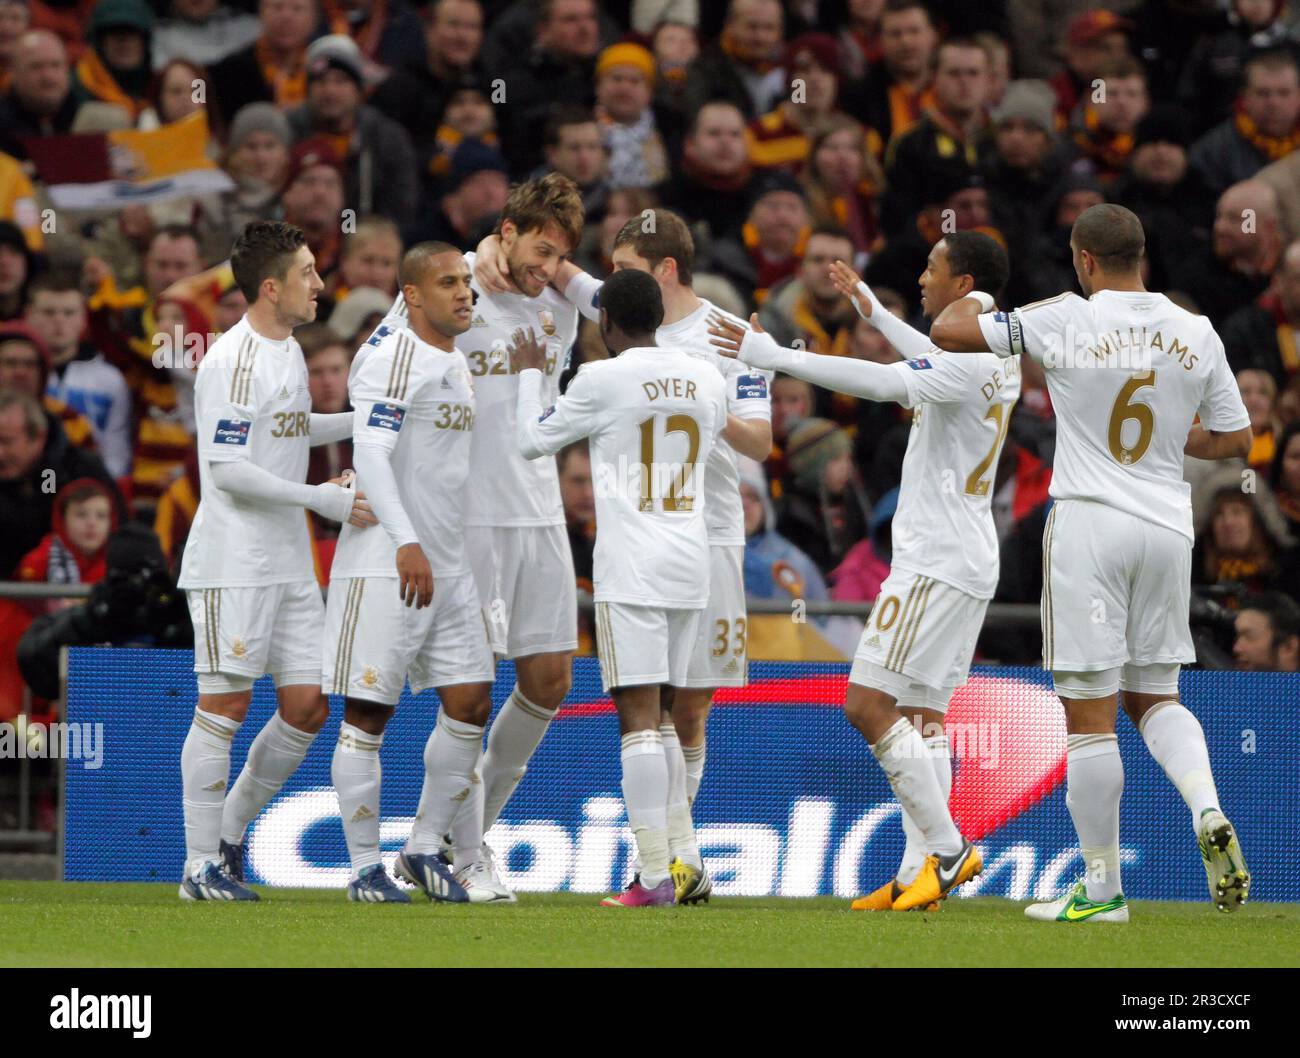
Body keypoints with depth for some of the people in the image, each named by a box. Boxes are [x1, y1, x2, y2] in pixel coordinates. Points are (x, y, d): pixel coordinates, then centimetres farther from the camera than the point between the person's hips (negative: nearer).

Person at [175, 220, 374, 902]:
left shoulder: (289, 352, 13)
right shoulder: (232, 362, -15)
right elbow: (228, 469, -20)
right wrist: (323, 499, -20)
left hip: (289, 564, 9)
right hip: (232, 563, -9)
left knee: (306, 707, 6)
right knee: (226, 706, -6)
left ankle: (229, 833, 20)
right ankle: (201, 865, 0)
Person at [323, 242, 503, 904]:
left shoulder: (455, 362, 17)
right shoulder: (392, 356, -12)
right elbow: (370, 454, -21)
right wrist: (406, 544, -29)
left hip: (447, 566, 9)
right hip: (385, 565, -9)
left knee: (470, 704, 5)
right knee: (368, 712, -2)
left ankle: (425, 850, 16)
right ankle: (365, 868, 3)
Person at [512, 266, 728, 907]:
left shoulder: (601, 380, -7)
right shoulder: (705, 379, 9)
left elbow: (533, 441, 6)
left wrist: (529, 374, 23)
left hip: (632, 569, -6)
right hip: (691, 565, 6)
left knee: (639, 718, -8)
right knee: (660, 718, 16)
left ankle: (654, 877, -14)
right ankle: (684, 861, 11)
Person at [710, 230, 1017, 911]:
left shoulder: (970, 360, -17)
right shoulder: (997, 361, 14)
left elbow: (888, 382, -31)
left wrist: (775, 357, -29)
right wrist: (873, 311, 43)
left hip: (937, 563, -10)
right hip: (966, 561, 10)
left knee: (868, 703, -11)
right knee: (921, 716, 9)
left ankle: (946, 846, -10)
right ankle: (920, 872, 5)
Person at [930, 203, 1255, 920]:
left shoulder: (1065, 321, -8)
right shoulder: (1196, 333, 3)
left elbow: (943, 333, -2)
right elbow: (1235, 439, 12)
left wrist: (984, 312, 19)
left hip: (1088, 522, -4)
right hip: (1167, 528, 4)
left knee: (1089, 714, 1)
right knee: (1154, 696, 18)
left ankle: (1101, 888, 3)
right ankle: (1208, 813, -9)